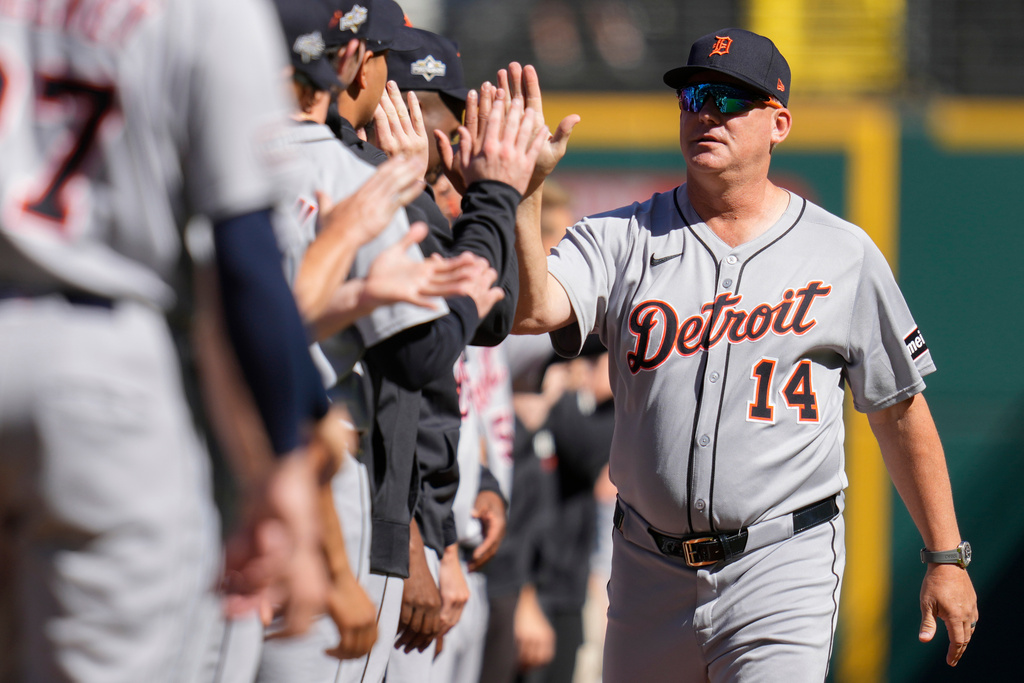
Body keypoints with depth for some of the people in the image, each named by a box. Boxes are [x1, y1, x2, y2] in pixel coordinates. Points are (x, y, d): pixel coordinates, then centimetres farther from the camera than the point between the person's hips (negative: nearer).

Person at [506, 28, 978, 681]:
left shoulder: (844, 254, 3)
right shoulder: (621, 239, 5)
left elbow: (900, 412, 7)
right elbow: (531, 309, -15)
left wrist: (947, 557, 6)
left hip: (783, 570, -3)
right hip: (649, 572, 3)